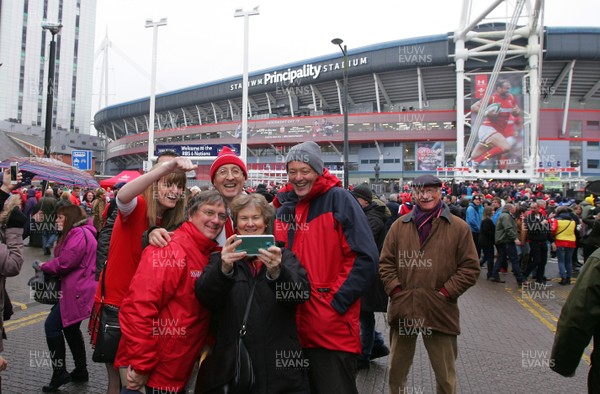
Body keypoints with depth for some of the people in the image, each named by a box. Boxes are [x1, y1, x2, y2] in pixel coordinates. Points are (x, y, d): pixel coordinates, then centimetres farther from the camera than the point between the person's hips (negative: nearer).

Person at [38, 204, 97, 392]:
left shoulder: (79, 233, -16)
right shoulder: (77, 233, 20)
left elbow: (65, 263, -20)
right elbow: (66, 261, 17)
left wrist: (44, 266, -3)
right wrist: (48, 267, 0)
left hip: (76, 291, -11)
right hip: (76, 289, 11)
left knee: (52, 325, -8)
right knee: (70, 327, 17)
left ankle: (59, 372, 1)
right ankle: (81, 371, 26)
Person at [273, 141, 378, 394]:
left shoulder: (338, 199, -8)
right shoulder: (284, 208, 10)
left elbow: (365, 258, -13)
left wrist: (335, 302, -15)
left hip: (333, 328, -6)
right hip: (293, 327, 6)